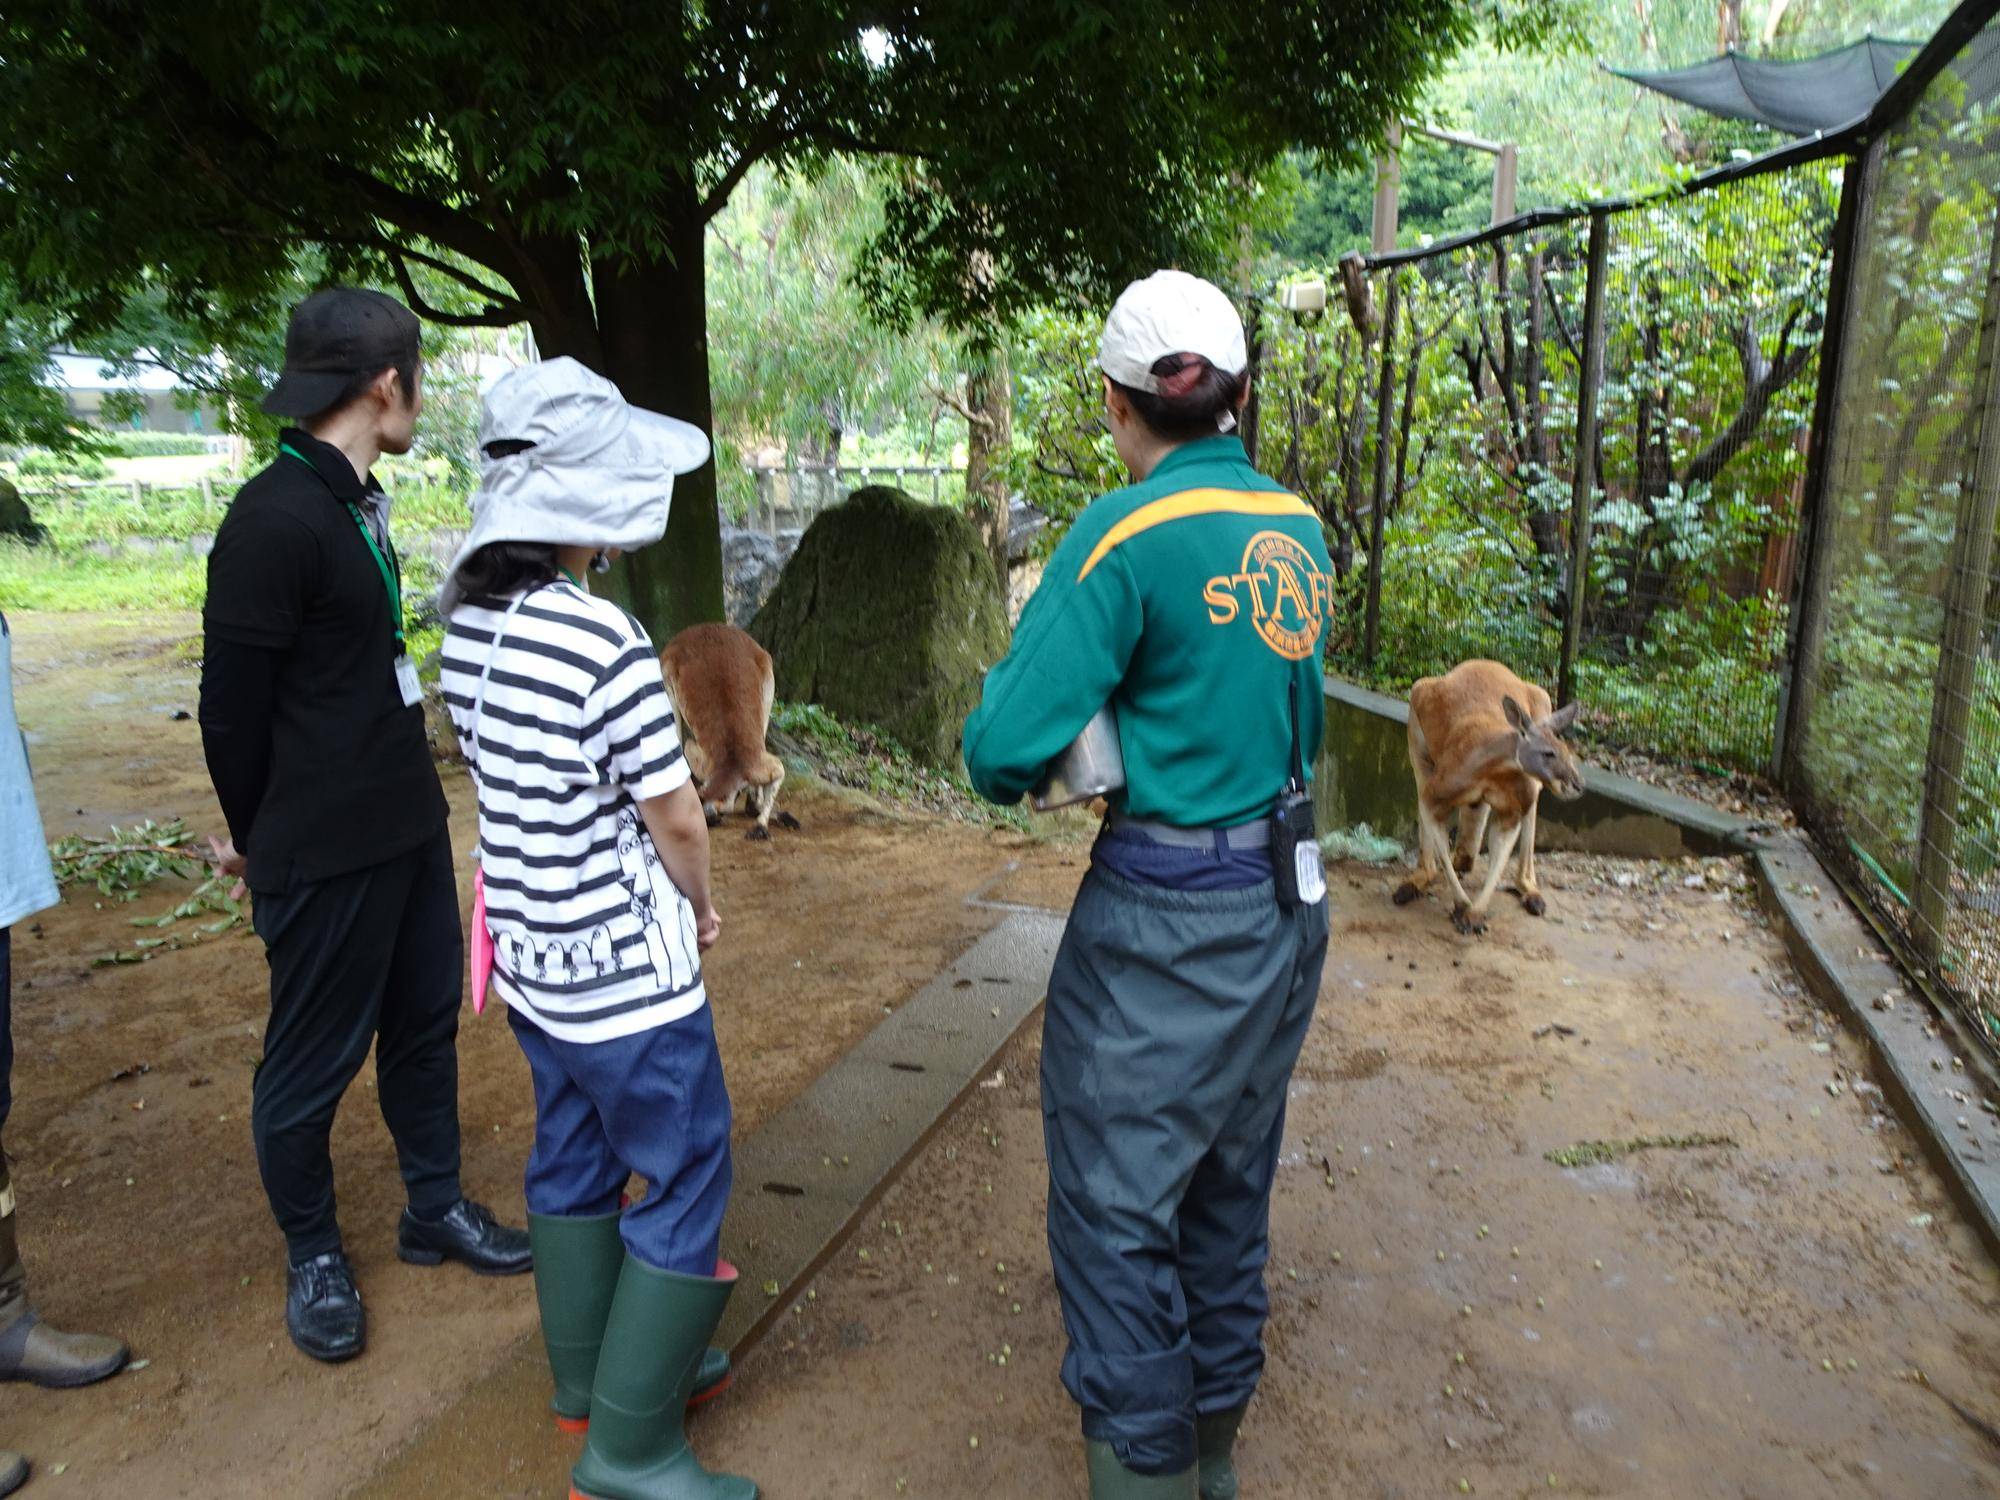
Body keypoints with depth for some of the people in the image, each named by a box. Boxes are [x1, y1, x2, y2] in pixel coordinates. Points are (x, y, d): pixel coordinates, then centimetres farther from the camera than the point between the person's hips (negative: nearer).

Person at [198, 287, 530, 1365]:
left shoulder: (357, 504, 9)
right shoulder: (274, 521, -20)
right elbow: (231, 709, -15)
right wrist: (262, 846, -1)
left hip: (409, 829, 9)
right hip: (326, 857, -9)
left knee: (426, 1022, 19)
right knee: (313, 1061, 9)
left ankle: (436, 1211, 37)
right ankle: (314, 1256, 30)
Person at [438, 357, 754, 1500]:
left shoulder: (469, 623, 1)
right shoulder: (605, 641, -25)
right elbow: (676, 816, -18)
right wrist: (703, 908, 3)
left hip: (534, 949, 9)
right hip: (626, 970, -9)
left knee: (573, 1155, 22)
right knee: (685, 1181, 7)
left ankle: (593, 1372, 41)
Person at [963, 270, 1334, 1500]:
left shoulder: (1128, 535, -18)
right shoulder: (1299, 529, 4)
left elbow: (1005, 754, -21)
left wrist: (1025, 653, -2)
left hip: (1164, 926, -8)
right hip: (1285, 904, 8)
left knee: (1117, 1206, 9)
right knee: (1231, 1185, 23)